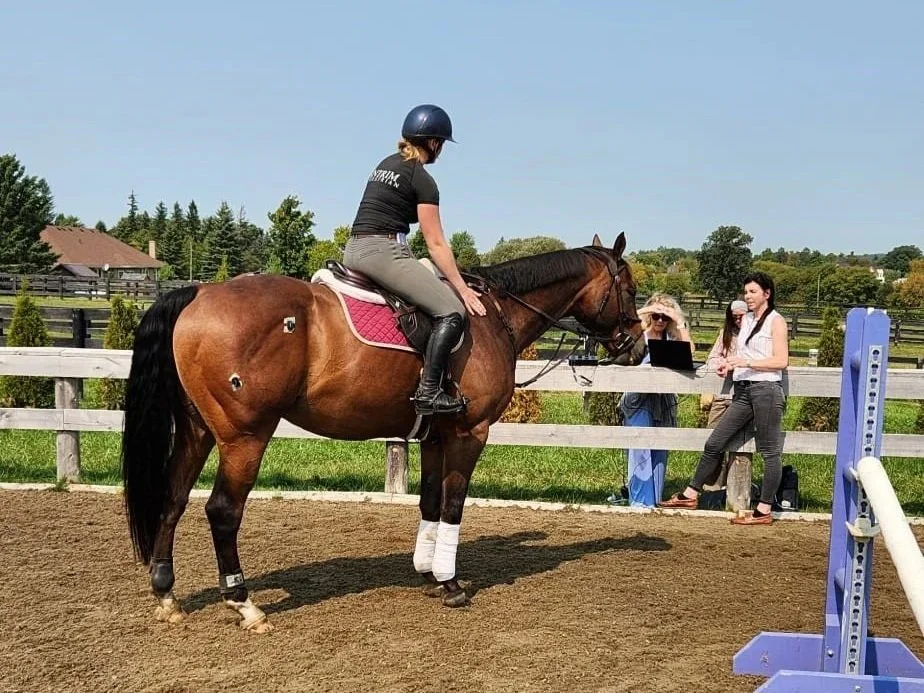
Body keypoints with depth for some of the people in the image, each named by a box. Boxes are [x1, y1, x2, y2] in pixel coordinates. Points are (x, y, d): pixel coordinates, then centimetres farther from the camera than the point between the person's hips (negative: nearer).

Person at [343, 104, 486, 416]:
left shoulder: (386, 164, 20)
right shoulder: (422, 180, -6)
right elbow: (436, 244, -7)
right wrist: (463, 290, -4)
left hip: (353, 249, 10)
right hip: (382, 251, -10)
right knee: (451, 311, -13)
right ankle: (428, 392, -21)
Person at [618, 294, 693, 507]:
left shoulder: (671, 338, 7)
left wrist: (680, 323, -8)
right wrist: (643, 311, -13)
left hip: (663, 400, 3)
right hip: (639, 399, -3)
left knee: (659, 451, 5)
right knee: (640, 448, -8)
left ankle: (654, 500, 12)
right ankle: (640, 500, -7)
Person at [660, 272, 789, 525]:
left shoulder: (776, 321, -2)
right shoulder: (746, 320, 19)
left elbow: (781, 361, -11)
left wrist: (746, 362, -17)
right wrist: (730, 365, 5)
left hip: (766, 389, -8)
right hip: (743, 390, 8)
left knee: (769, 452, -2)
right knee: (714, 443, 6)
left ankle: (764, 511, 2)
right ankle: (691, 494, 14)